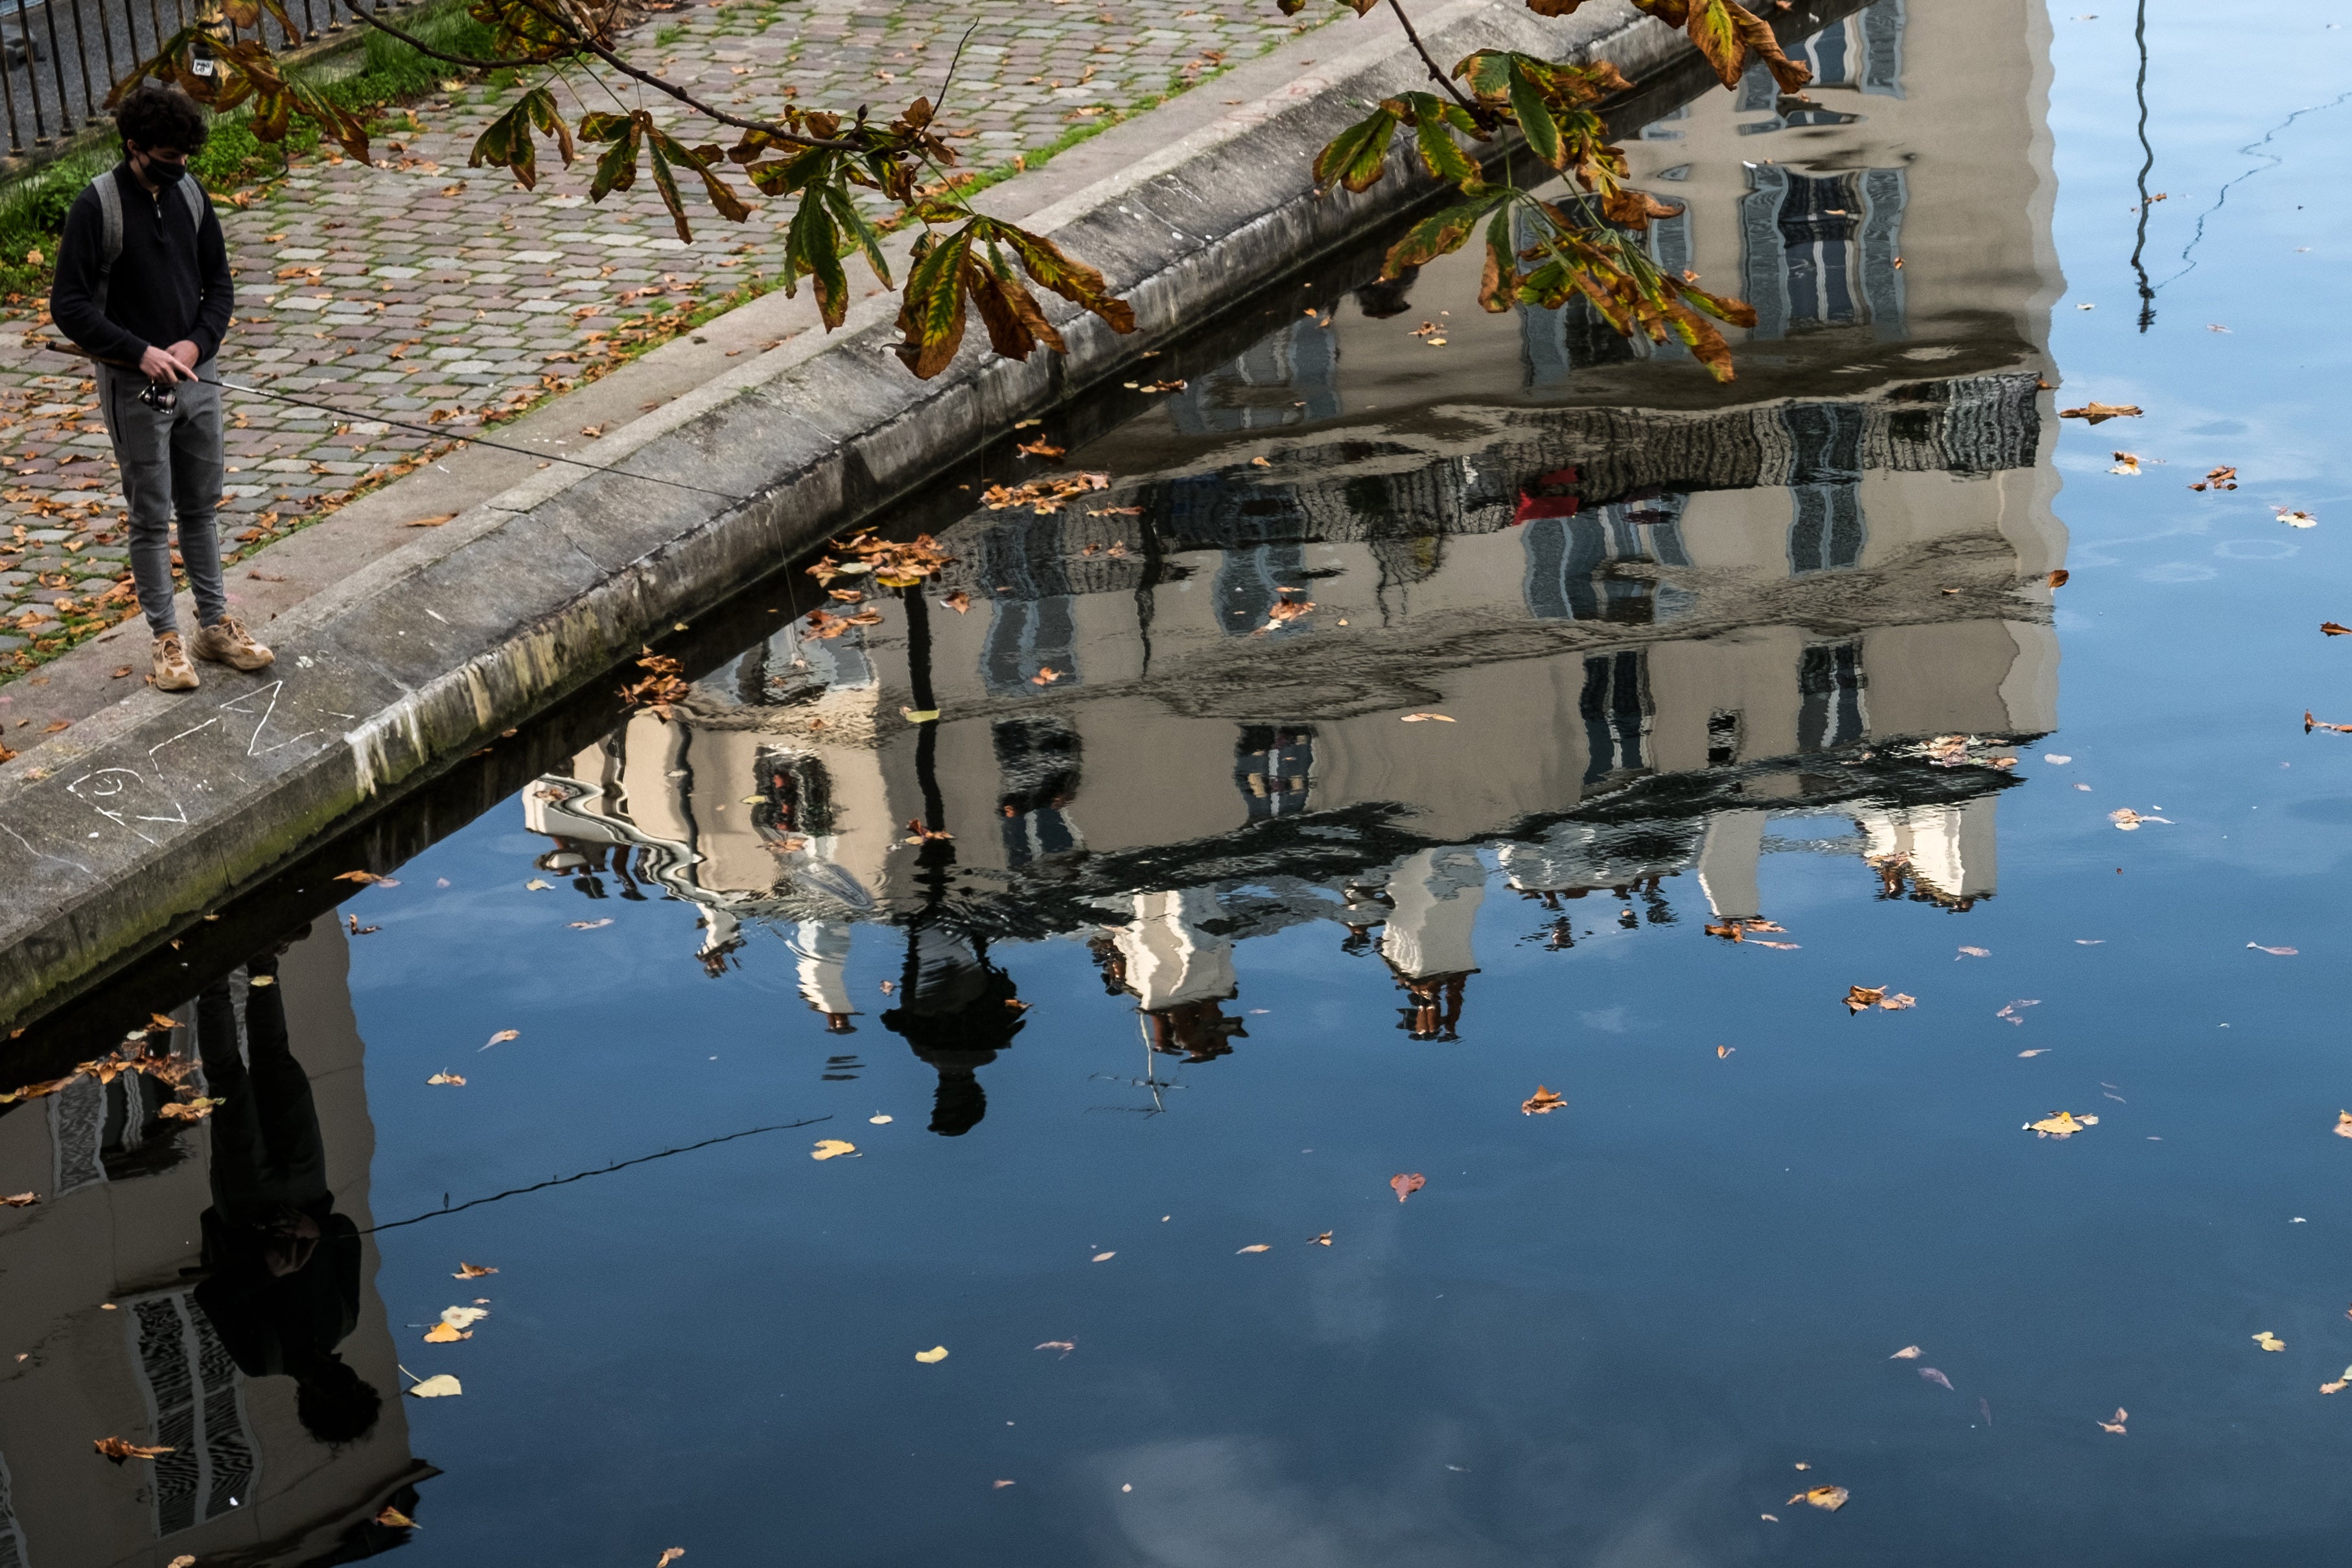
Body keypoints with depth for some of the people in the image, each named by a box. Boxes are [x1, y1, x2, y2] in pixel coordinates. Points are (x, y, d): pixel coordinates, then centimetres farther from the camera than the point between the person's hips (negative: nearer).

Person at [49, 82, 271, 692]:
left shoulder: (189, 193, 1)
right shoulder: (97, 207, -15)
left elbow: (219, 282, 9)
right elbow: (69, 306, -14)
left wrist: (198, 342, -9)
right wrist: (140, 352, -22)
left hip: (196, 378, 5)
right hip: (134, 389, -5)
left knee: (201, 508, 14)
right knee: (151, 519, 4)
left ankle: (215, 625, 25)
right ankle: (166, 639, 13)